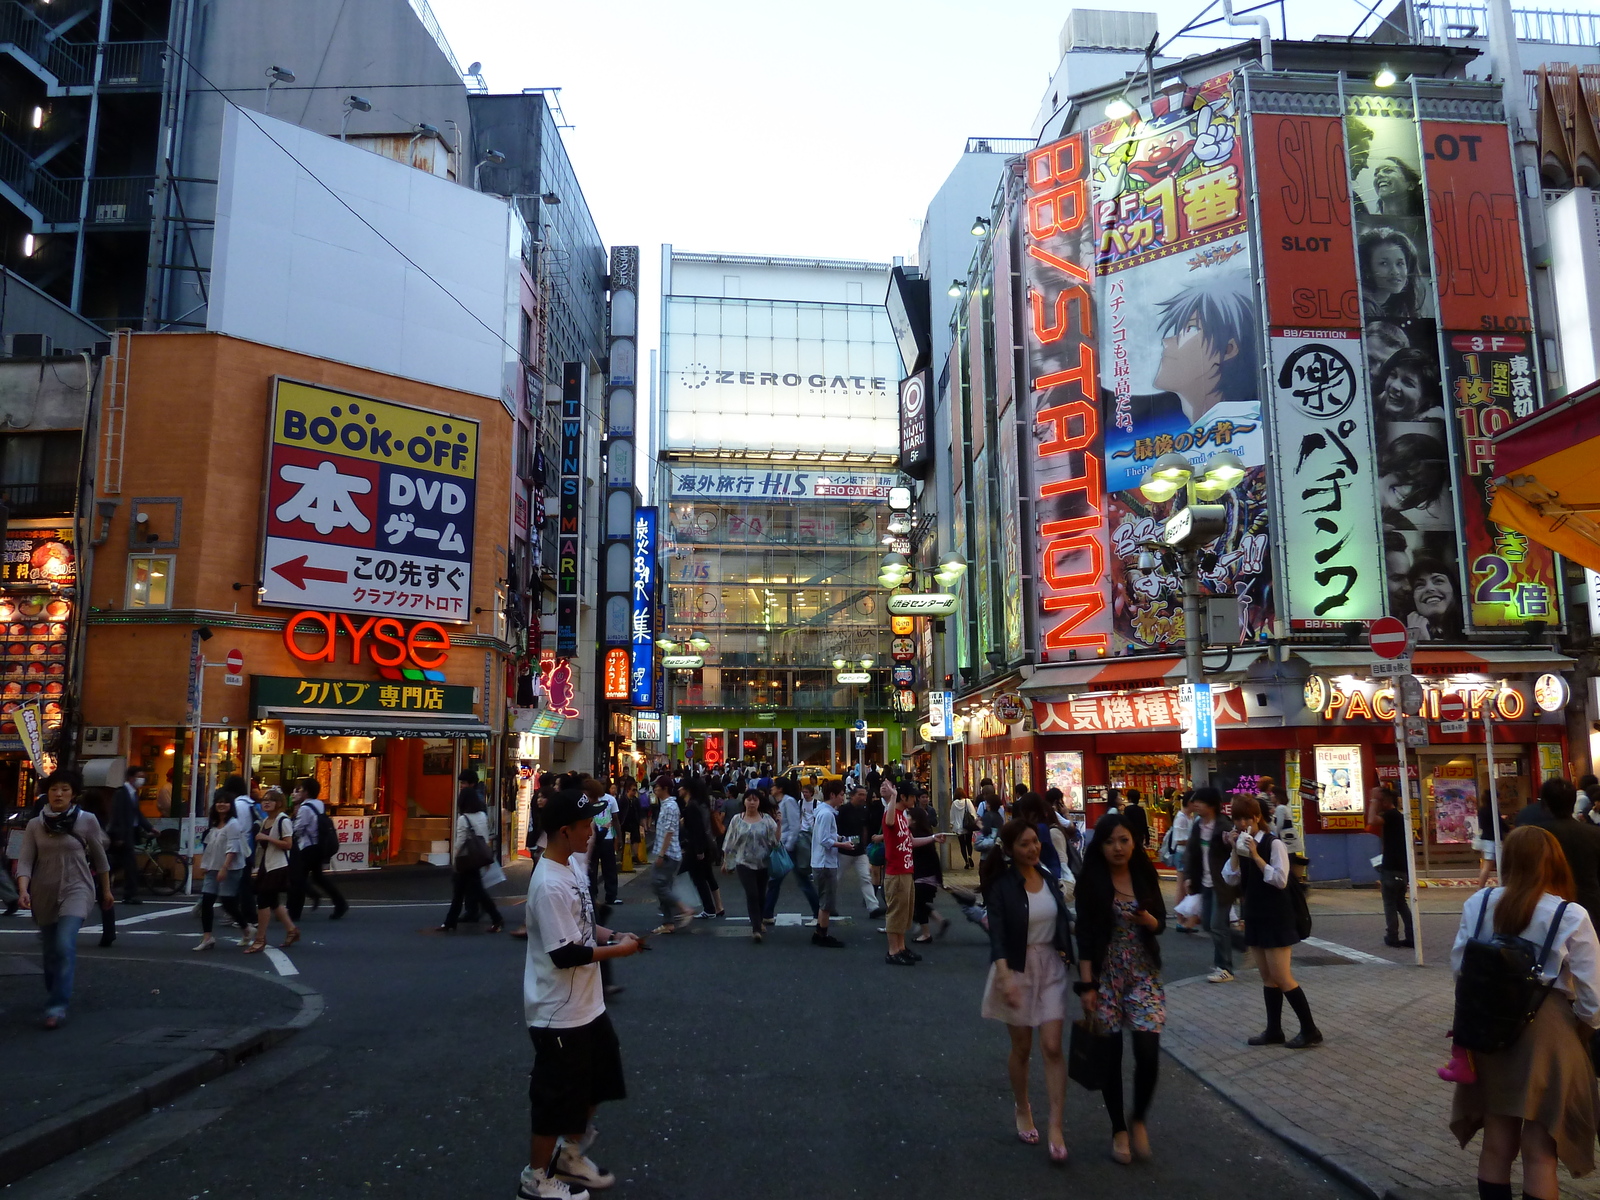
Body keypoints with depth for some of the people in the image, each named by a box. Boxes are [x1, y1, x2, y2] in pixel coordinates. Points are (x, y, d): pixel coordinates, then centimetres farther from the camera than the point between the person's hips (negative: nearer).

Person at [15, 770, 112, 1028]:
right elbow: (25, 861, -6)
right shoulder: (34, 825, -1)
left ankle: (57, 1006, -16)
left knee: (64, 945, -19)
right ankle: (55, 996, 36)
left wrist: (106, 890, 12)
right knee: (49, 950, 14)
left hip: (76, 890, -3)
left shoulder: (87, 820, -6)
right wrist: (23, 890, -24)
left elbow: (99, 857, 5)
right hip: (44, 894, 3)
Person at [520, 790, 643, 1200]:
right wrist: (616, 950, -17)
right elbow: (564, 954, -27)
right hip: (558, 1012, -10)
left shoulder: (575, 864, 3)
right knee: (556, 1096, 7)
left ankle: (570, 1154, 42)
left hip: (587, 1004, 10)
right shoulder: (549, 884, -27)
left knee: (598, 1079, 23)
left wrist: (612, 935, 0)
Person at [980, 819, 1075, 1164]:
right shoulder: (1002, 887, -12)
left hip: (1051, 967, 3)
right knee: (1021, 1047, 10)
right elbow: (998, 935, -20)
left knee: (1052, 1047, -4)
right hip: (1017, 968, -3)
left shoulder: (1048, 879, 2)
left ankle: (1055, 1128, 0)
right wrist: (1005, 977, -31)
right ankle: (1022, 1109, 34)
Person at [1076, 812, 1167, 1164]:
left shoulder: (1145, 876, 2)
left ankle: (1138, 1119, 19)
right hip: (1106, 975, -2)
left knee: (1149, 1053, -7)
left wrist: (1146, 919, -15)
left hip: (1144, 975, 2)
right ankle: (1119, 1129, 23)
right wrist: (1087, 985, -12)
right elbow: (1084, 935, -8)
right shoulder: (1091, 882, -6)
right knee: (1110, 1055, 4)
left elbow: (1160, 924, 8)